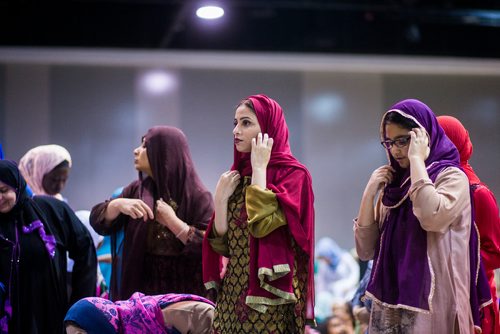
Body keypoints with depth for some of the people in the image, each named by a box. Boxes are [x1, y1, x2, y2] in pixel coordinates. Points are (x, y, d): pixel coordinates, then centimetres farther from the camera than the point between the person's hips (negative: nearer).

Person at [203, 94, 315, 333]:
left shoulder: (292, 173, -9)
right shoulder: (238, 173, 10)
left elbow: (262, 225, -26)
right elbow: (223, 245, 7)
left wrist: (259, 167, -17)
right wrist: (221, 199, -6)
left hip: (267, 295, -6)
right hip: (232, 291, 6)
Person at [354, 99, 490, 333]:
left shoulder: (452, 177, -5)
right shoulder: (394, 185, 10)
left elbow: (432, 217, -28)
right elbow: (366, 251, 7)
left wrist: (416, 159, -16)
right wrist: (370, 193, -3)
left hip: (429, 303, -5)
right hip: (388, 301, 5)